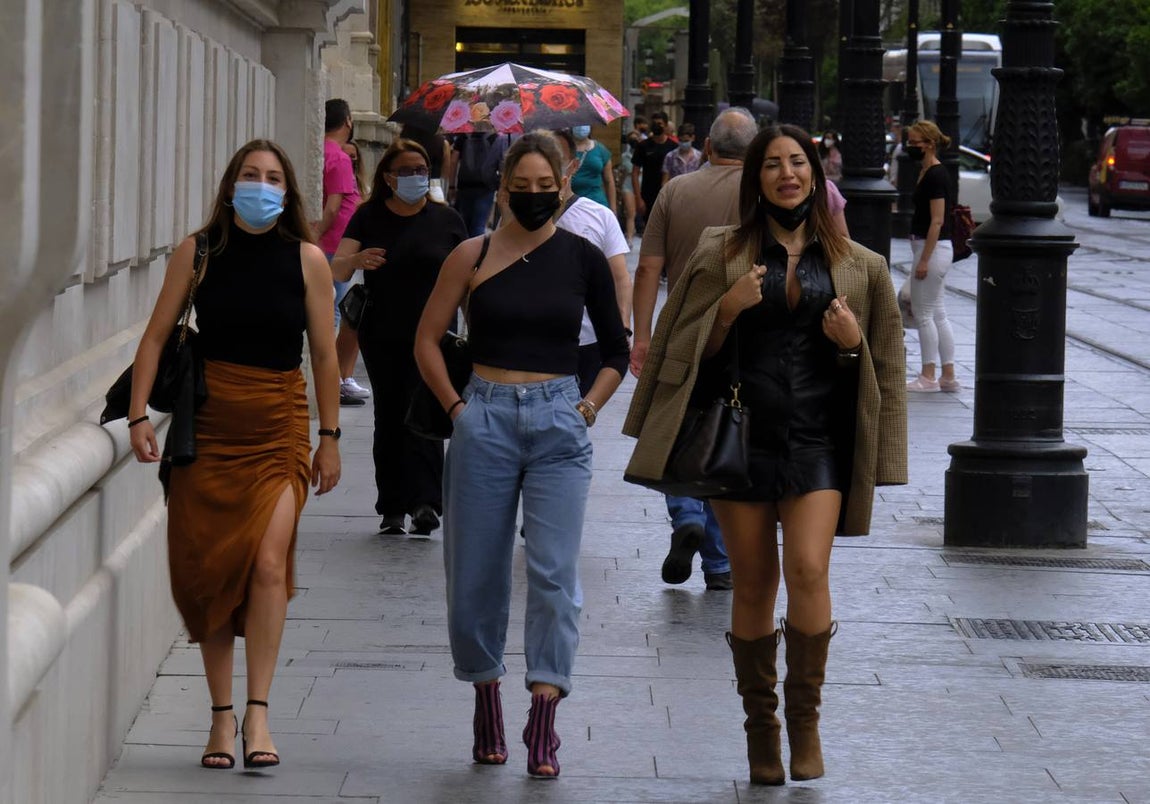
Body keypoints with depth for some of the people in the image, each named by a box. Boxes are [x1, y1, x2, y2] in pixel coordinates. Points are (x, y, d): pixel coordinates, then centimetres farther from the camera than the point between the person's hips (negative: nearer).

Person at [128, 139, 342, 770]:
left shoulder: (307, 260, -1)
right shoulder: (197, 252, 0)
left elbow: (325, 354, 5)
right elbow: (157, 336, 1)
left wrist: (329, 437, 6)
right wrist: (139, 415, -7)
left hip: (279, 425, -1)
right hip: (207, 422, 1)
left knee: (268, 561, -16)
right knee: (208, 569, 3)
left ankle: (257, 713, -12)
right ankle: (222, 714, 13)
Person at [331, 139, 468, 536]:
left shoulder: (446, 219, 3)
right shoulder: (369, 217, 3)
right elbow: (337, 268, -5)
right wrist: (356, 259, -27)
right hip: (382, 339, 2)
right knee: (389, 419, 7)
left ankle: (425, 502, -20)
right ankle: (393, 509, 12)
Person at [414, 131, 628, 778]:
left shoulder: (582, 258, 3)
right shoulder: (475, 256, 2)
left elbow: (616, 350, 14)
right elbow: (427, 340, 9)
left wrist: (587, 409, 4)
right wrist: (457, 407, 3)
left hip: (559, 422, -1)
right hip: (485, 421, 1)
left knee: (555, 572, -10)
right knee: (476, 573, 4)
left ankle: (543, 725, -9)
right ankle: (486, 699, 22)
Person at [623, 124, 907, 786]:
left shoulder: (855, 264, 9)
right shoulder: (723, 254, 7)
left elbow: (879, 365, 16)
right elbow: (694, 350, 8)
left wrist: (853, 344, -5)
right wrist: (727, 309, -10)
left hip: (817, 439, 0)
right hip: (742, 434, 0)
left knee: (808, 569, -17)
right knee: (753, 585, 3)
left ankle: (806, 717, -3)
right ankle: (761, 728, 15)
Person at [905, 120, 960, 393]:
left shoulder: (936, 176, -16)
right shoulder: (927, 173, 13)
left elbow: (937, 221, -20)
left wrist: (924, 260, -21)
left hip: (933, 248, -10)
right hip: (936, 249, 10)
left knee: (924, 313, -4)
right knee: (938, 314, 10)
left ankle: (928, 377, 1)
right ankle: (948, 376, 12)